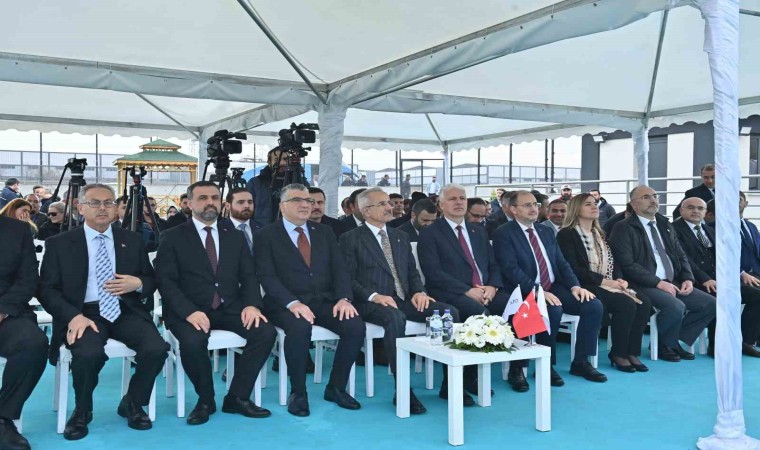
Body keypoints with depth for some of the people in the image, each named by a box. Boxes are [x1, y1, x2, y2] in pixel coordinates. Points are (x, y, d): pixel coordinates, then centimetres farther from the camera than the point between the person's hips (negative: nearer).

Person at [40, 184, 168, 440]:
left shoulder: (132, 240, 14)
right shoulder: (59, 243, 6)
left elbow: (152, 280, 18)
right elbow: (47, 289, 0)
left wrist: (138, 283, -8)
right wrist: (74, 316, -18)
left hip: (126, 311, 2)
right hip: (84, 313, -2)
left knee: (157, 349, -27)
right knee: (88, 353, -35)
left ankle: (132, 404, 4)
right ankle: (82, 410, -1)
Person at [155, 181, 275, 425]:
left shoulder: (235, 236, 14)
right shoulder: (172, 237, 3)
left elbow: (249, 276, 8)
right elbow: (166, 281, -7)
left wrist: (252, 304, -13)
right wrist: (189, 311, -23)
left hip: (229, 308, 3)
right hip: (189, 311, -3)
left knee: (266, 331, -22)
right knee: (193, 341, -35)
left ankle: (237, 397, -5)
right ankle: (205, 400, -6)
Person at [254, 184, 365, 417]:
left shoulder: (324, 232, 16)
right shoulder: (266, 235, 3)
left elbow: (339, 268, 8)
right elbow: (267, 276, -8)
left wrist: (343, 298, -12)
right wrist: (292, 303, -23)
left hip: (325, 302, 4)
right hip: (286, 304, -4)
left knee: (356, 325, -22)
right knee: (300, 327, -36)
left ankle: (336, 387, -1)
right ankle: (298, 393, -13)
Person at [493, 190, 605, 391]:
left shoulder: (546, 231, 17)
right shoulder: (503, 234, -5)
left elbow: (562, 263, 14)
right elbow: (511, 269, -16)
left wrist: (575, 286, -5)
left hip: (554, 288, 7)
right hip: (527, 292, -7)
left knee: (594, 305, -12)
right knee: (553, 310, -34)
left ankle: (581, 361, 1)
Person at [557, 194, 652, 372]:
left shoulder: (599, 234, 21)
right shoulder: (566, 234, -4)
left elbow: (613, 262, 20)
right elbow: (573, 268, -13)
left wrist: (619, 279, -2)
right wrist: (603, 281, -16)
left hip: (609, 285, 8)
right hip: (586, 287, -7)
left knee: (644, 303, -16)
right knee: (626, 304, -27)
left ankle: (632, 352, -9)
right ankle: (618, 354, -11)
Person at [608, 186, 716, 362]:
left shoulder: (666, 226, 18)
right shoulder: (623, 228, -6)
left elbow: (681, 256, 19)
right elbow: (627, 265, -15)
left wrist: (688, 279, -1)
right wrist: (658, 282, -19)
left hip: (672, 283, 8)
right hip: (644, 286, -7)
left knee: (709, 304, -7)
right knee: (676, 307, -30)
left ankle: (677, 341, 9)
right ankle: (663, 345, 0)